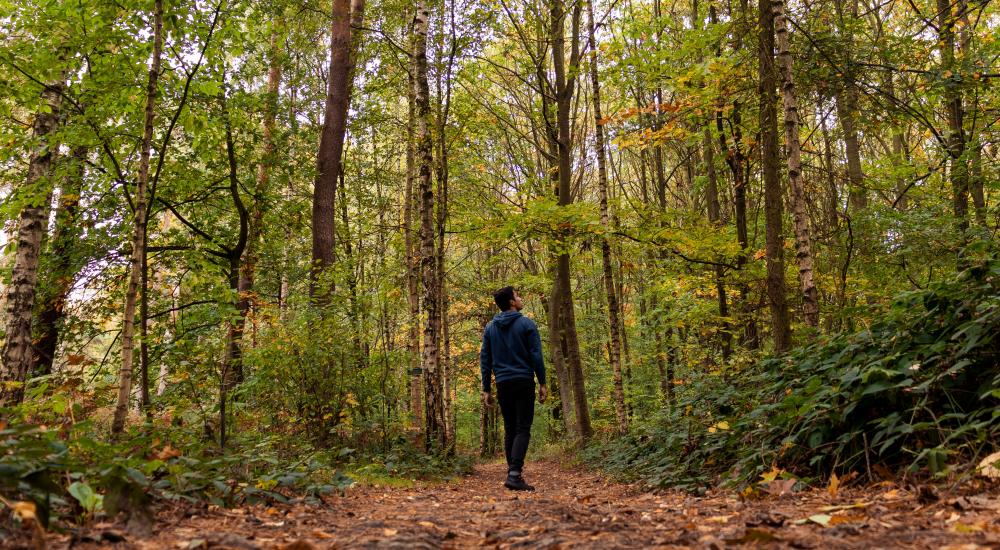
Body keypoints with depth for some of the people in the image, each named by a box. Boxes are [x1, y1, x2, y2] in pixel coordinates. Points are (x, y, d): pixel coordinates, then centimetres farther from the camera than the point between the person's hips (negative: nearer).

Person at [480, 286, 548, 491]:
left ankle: (513, 473, 13)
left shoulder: (490, 328, 8)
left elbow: (485, 360, 7)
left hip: (503, 384, 4)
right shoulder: (527, 324, -4)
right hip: (524, 382, -4)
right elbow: (536, 356, -8)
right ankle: (514, 474, -17)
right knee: (523, 429, -4)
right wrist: (542, 383, -2)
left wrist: (486, 389, 9)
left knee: (510, 430, 13)